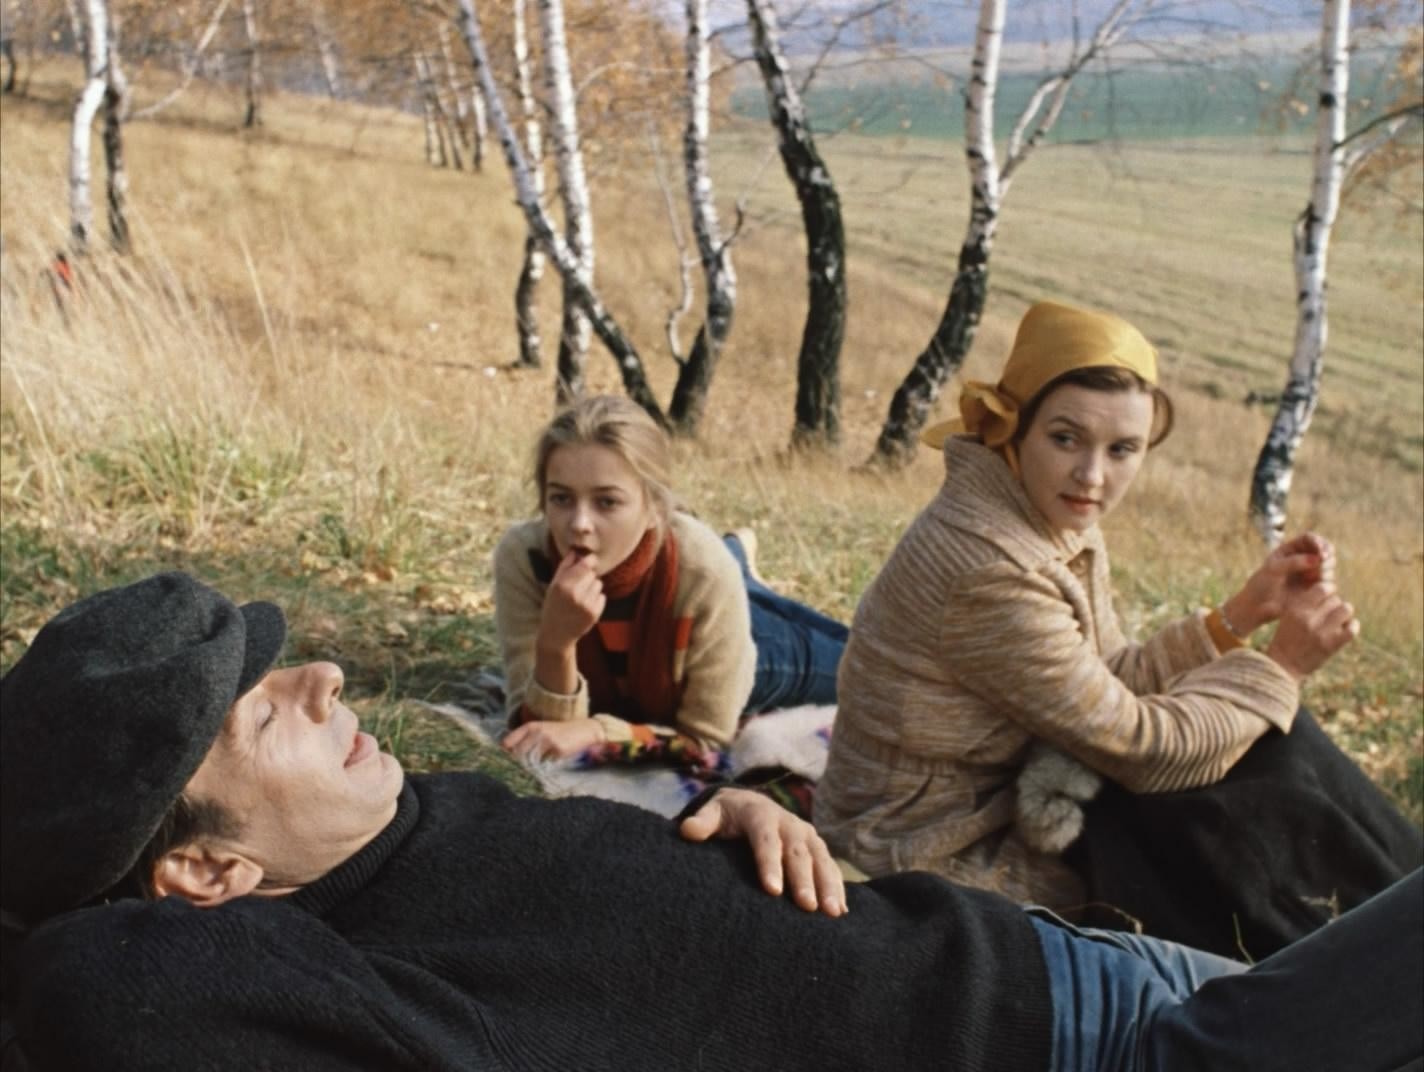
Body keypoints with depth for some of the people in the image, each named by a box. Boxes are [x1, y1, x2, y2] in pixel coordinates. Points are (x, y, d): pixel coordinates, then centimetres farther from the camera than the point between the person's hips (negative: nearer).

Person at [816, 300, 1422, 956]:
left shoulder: (1057, 524, -2)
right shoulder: (989, 571, -29)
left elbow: (1113, 685, 2)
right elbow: (1138, 746, -23)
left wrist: (1244, 613, -4)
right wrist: (1281, 667, -13)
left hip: (1003, 799, 8)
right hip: (938, 862, -8)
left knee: (1262, 744, 4)